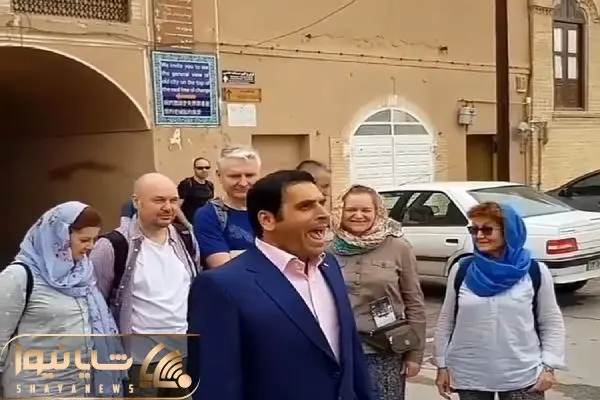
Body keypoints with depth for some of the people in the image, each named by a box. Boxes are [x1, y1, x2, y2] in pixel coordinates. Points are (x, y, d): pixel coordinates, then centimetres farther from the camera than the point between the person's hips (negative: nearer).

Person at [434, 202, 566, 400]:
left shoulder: (535, 272, -3)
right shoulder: (461, 270, 0)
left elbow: (551, 323, 2)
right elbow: (446, 321, 5)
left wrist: (548, 366, -5)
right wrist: (442, 365, 5)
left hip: (523, 377, -1)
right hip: (469, 376, 2)